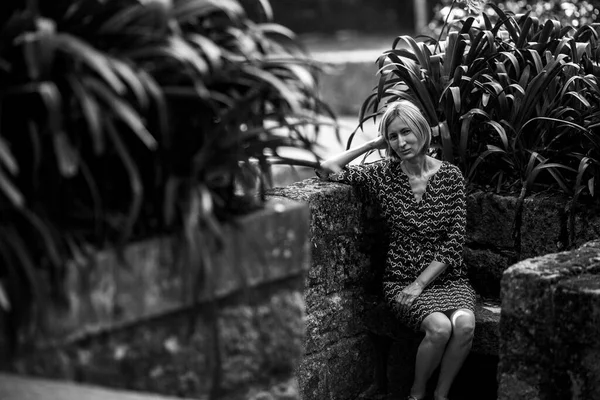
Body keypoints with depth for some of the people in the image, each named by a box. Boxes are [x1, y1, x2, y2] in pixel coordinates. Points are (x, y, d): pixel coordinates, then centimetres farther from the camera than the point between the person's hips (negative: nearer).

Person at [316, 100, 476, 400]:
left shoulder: (450, 175, 1)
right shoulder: (383, 173, 1)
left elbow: (455, 240, -2)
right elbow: (327, 169, -7)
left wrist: (421, 283, -10)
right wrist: (371, 146, -2)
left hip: (446, 275, 1)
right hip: (401, 279, -1)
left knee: (464, 324, -29)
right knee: (440, 327, -29)